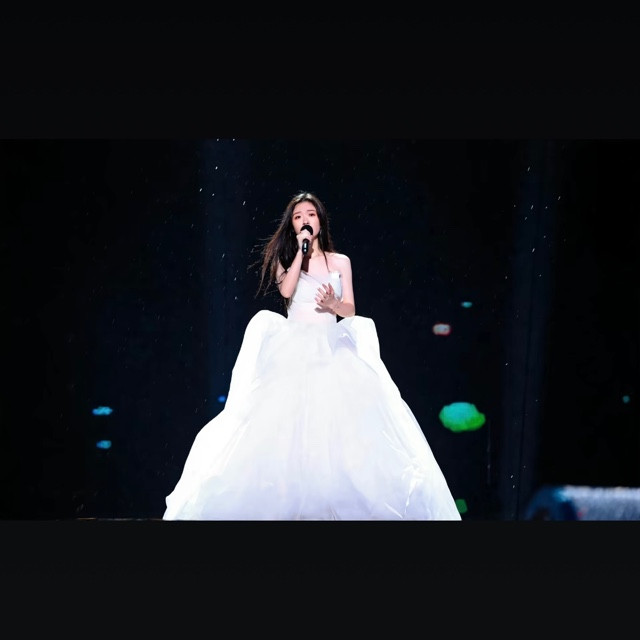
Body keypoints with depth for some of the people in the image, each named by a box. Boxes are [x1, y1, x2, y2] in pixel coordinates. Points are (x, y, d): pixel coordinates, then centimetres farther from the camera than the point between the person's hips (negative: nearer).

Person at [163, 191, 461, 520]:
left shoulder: (340, 261, 12)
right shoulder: (286, 258, 11)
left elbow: (350, 310, 8)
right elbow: (286, 290, -11)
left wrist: (333, 304, -12)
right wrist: (301, 251, -8)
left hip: (330, 348, 1)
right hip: (293, 347, 0)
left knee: (339, 419, -15)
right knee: (287, 420, -14)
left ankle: (340, 499, -9)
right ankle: (289, 500, -8)